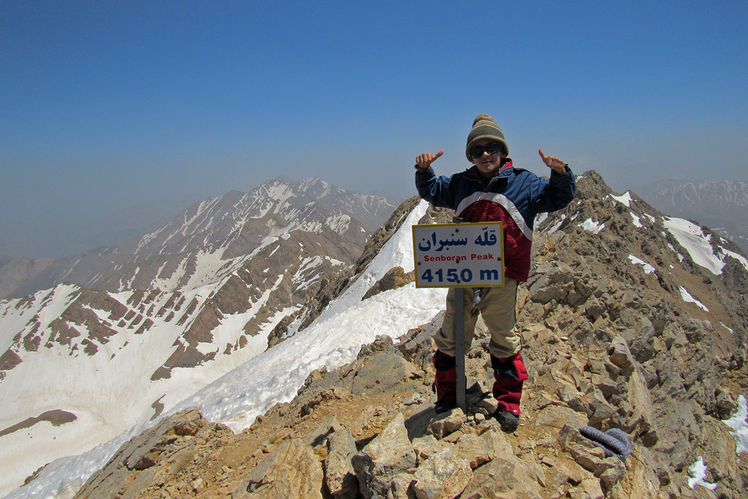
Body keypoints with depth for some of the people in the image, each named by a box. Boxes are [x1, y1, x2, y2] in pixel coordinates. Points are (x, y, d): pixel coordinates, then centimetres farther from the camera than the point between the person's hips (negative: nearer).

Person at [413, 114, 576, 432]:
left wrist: (560, 175, -15)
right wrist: (424, 171, 4)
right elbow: (431, 191, 23)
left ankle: (508, 403, 28)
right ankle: (446, 399, 28)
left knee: (505, 339, 10)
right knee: (451, 338, 10)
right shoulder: (460, 184, 9)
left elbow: (558, 198, 5)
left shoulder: (523, 182, 2)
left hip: (502, 278, -2)